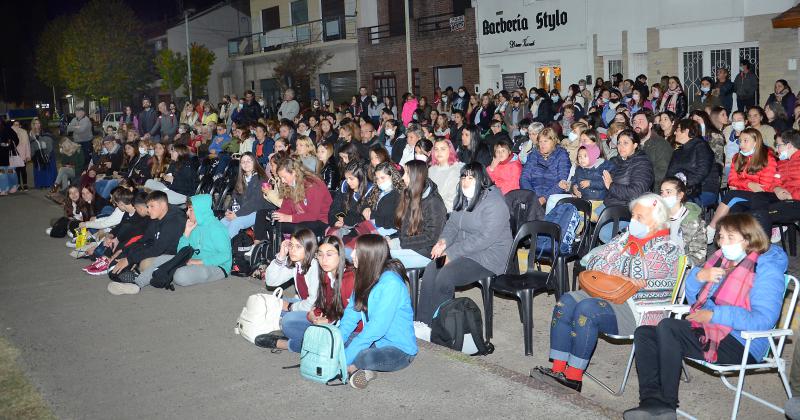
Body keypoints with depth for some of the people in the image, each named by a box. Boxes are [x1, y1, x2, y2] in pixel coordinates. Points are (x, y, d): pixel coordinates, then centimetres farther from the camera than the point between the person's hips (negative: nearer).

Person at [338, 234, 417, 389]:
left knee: (364, 358, -37)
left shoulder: (391, 283, -23)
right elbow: (351, 314, 3)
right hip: (375, 340, 8)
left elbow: (377, 327, -27)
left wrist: (345, 358, -26)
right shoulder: (364, 277, 3)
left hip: (400, 349, -8)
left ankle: (353, 366, -9)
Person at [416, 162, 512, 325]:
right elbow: (452, 224, 18)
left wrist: (451, 252, -22)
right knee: (431, 270, -13)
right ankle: (422, 322, -10)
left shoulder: (494, 203, -16)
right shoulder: (462, 199, 13)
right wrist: (443, 240, -7)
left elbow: (485, 238, -23)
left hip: (488, 257, -8)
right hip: (464, 252, 8)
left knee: (445, 277, -25)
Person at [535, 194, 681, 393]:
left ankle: (574, 376, -23)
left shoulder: (668, 249, -3)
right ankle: (558, 369, -17)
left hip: (638, 309, -7)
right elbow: (593, 259, 9)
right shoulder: (625, 238, 16)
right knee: (566, 302, -16)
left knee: (586, 309, -29)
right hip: (608, 293, 8)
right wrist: (617, 275, -9)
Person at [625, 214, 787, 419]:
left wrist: (713, 315, -20)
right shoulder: (721, 260, 17)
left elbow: (763, 320, -22)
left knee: (667, 326, -26)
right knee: (644, 333, -5)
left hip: (741, 345, -9)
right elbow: (693, 298, 24)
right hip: (707, 332, 9)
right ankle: (651, 400, -22)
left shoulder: (767, 270, -8)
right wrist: (699, 276, 3)